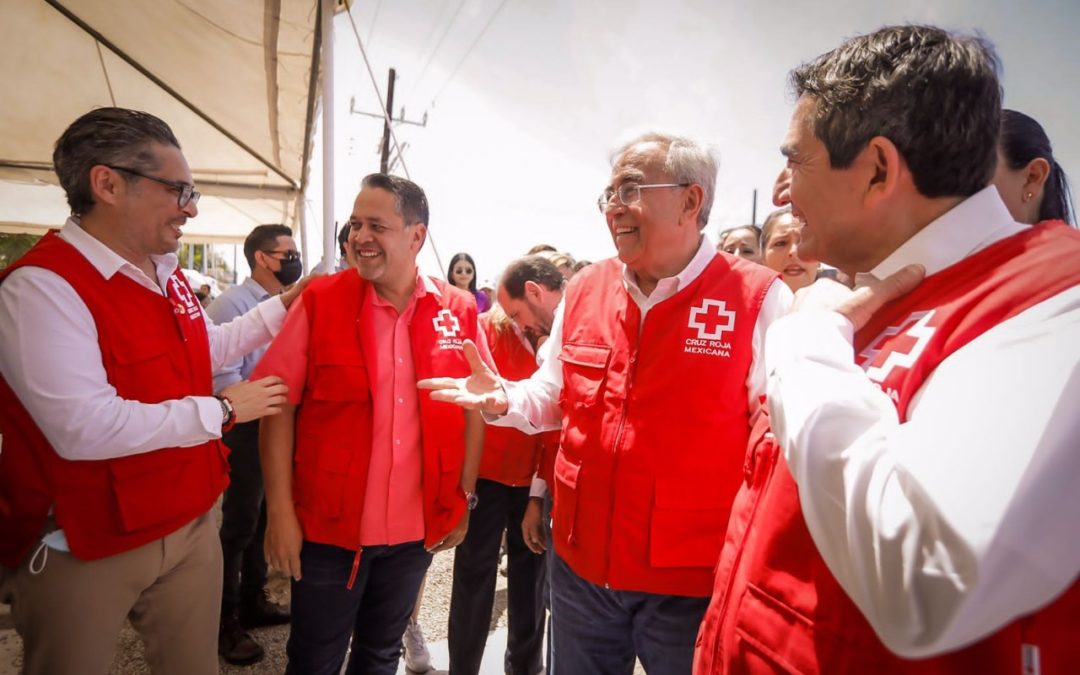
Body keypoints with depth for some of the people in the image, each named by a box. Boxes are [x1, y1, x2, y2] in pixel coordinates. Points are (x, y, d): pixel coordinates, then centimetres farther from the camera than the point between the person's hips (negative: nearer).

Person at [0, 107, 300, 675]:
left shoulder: (167, 273, 7)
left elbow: (203, 349, 23)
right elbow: (84, 429, -32)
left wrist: (280, 308, 16)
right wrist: (220, 410, -22)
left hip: (191, 524, 8)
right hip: (83, 552, -7)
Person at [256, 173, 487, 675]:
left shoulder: (458, 310, -3)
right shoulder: (319, 301, -9)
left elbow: (473, 409, 4)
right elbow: (279, 408, -8)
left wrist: (464, 500, 5)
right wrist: (280, 512, -11)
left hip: (418, 527, 2)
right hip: (329, 524, -2)